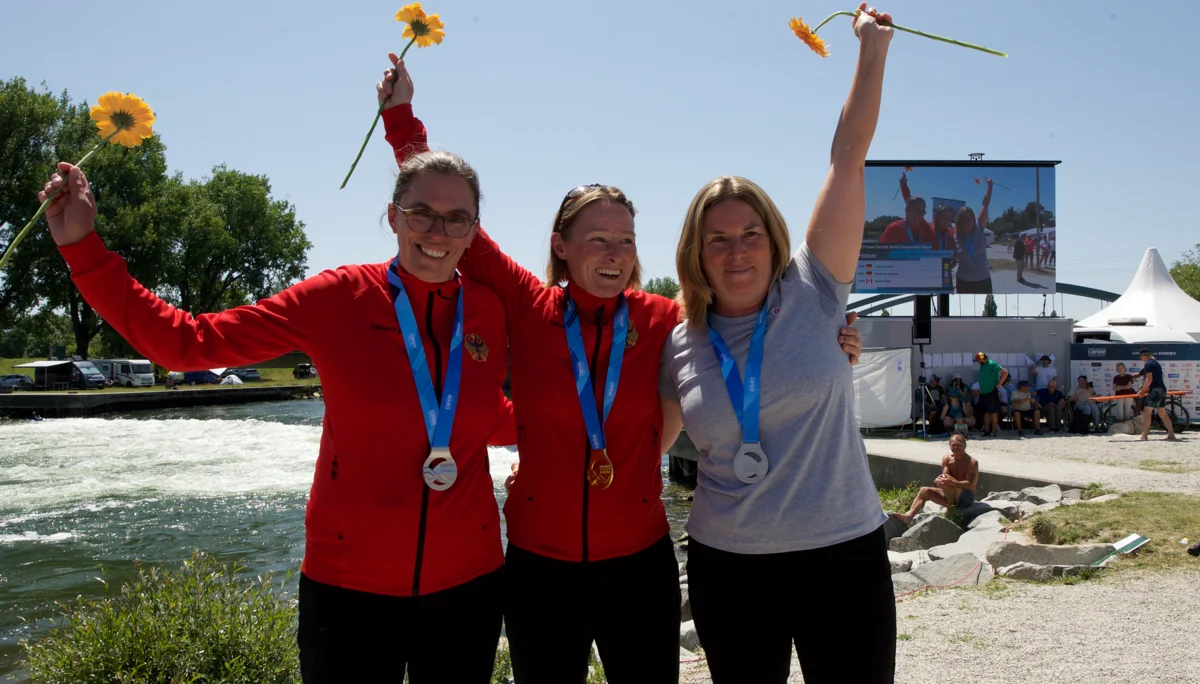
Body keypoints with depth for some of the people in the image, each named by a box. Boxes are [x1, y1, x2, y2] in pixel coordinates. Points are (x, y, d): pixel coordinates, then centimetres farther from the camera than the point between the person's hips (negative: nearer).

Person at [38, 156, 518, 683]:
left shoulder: (490, 310, -1)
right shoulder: (338, 298, -9)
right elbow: (187, 342, -8)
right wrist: (82, 246, -12)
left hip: (467, 581, 3)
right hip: (349, 585, -2)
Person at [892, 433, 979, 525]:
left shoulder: (972, 462, -14)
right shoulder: (946, 459, 2)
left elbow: (971, 484, -24)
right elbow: (945, 477, -8)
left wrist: (953, 482, -42)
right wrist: (939, 480, -34)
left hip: (967, 498, -7)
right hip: (951, 496, 7)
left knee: (948, 482, -32)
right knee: (924, 491, -9)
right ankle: (909, 516, -27)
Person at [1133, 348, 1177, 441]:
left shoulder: (1148, 364, -9)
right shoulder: (1156, 363, 21)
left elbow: (1149, 380, -16)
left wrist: (1142, 391, -9)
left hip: (1155, 390, -9)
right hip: (1162, 390, 9)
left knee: (1146, 412, -6)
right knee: (1162, 414, 13)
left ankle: (1144, 435, -8)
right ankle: (1171, 435, 11)